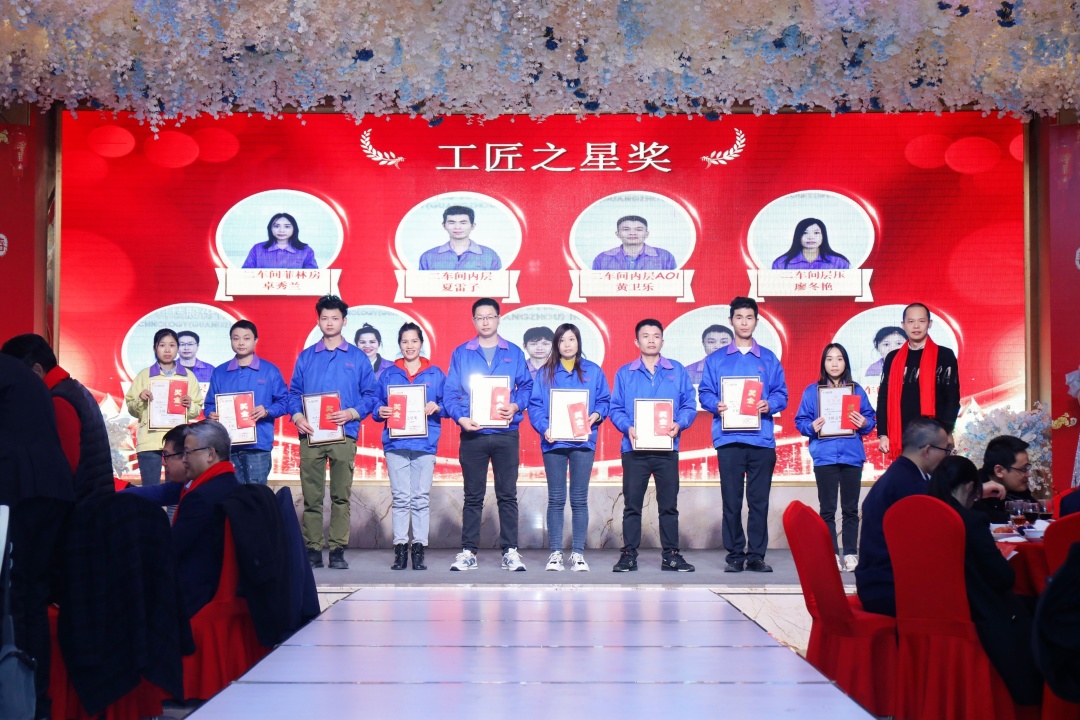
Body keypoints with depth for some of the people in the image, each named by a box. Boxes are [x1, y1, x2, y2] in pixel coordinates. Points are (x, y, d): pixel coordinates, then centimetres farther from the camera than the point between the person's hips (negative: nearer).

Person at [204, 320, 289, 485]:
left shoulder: (270, 371, 5)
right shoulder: (219, 373, 13)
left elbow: (284, 402, 3)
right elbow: (210, 404, 15)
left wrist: (267, 411, -15)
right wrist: (211, 414, -7)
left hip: (258, 445, -3)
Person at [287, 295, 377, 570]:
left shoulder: (357, 358, 9)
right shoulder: (306, 357, 14)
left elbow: (370, 395, 7)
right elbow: (294, 392, 13)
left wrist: (352, 413, -10)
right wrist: (297, 417, -5)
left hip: (344, 435, -1)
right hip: (310, 435, 1)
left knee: (341, 496, -2)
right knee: (311, 497, 0)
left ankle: (337, 550, 1)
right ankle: (312, 549, 4)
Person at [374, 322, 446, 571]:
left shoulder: (435, 374, 10)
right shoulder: (389, 374, 12)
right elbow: (376, 404, 13)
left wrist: (437, 407, -11)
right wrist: (380, 411, -8)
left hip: (425, 443, 0)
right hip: (395, 443, 1)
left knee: (420, 499, 0)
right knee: (400, 499, -2)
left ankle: (419, 550, 4)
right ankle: (400, 549, 2)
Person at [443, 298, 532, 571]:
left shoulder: (514, 353, 9)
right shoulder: (460, 354, 7)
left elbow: (526, 387, 7)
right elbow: (450, 392, 3)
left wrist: (516, 406, -13)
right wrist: (460, 417, -13)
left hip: (506, 434, 0)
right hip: (472, 434, 0)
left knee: (508, 495, 2)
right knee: (473, 496, 5)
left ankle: (510, 551, 7)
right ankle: (468, 551, 9)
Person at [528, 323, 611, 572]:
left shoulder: (593, 371, 9)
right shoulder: (545, 373, 8)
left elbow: (604, 400, 9)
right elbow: (535, 405, 2)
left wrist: (597, 415, -11)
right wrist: (544, 427, -13)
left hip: (583, 441, 0)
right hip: (554, 441, 0)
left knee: (579, 499, 2)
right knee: (556, 500, 3)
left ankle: (578, 553, 7)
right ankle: (555, 553, 7)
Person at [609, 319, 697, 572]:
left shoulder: (677, 372, 9)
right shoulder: (624, 373, 9)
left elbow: (690, 406, 5)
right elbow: (616, 409, 4)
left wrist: (679, 423, -14)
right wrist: (627, 427, -14)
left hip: (667, 447, 1)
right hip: (634, 448, 0)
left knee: (669, 504, 4)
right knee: (632, 503, 1)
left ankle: (671, 554, 11)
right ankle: (629, 554, 7)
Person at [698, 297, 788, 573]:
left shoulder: (769, 359, 13)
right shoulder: (716, 360, 13)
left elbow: (781, 394, 9)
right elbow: (705, 392, 8)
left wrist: (769, 404, -11)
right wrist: (716, 405, -12)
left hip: (761, 439, 1)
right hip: (729, 438, 0)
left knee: (759, 500, 0)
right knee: (731, 500, -1)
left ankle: (756, 555, 6)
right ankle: (735, 555, 6)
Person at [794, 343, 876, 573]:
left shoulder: (856, 390, 9)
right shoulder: (812, 391, 6)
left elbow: (870, 418, 9)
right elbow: (800, 420, 4)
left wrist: (864, 423, -12)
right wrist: (812, 426, -16)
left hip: (852, 456, 1)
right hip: (824, 456, -1)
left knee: (850, 508, 4)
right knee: (827, 509, 1)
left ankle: (851, 554, 8)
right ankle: (831, 554, 6)